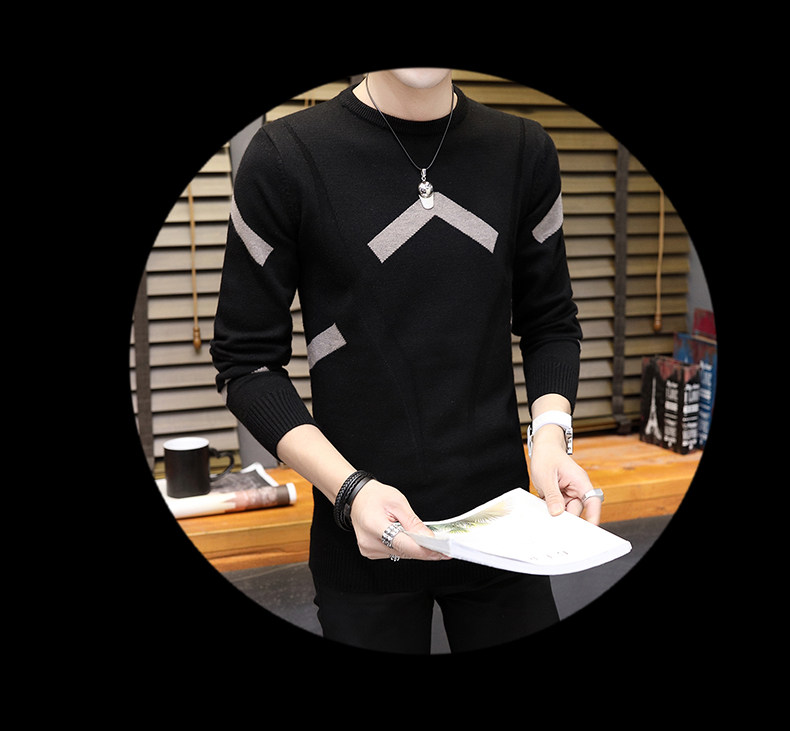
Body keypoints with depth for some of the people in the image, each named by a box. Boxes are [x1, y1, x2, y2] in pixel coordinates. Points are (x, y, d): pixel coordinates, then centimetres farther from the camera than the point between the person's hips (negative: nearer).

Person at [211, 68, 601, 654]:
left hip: (502, 521, 3)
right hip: (365, 536, -3)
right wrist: (349, 488, -18)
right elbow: (247, 359, -5)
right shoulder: (287, 155, -8)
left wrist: (551, 430, -8)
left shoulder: (525, 151, 3)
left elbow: (551, 324, 11)